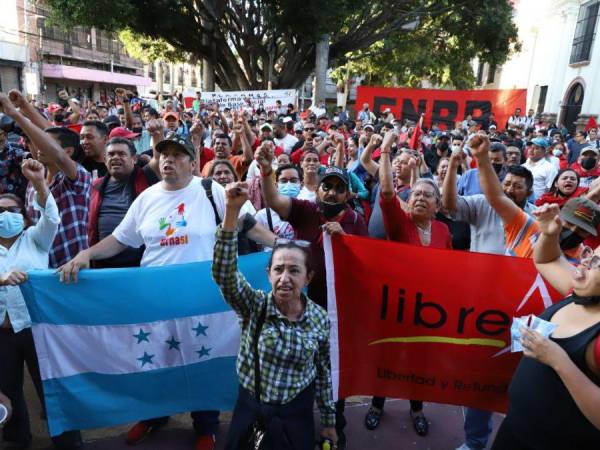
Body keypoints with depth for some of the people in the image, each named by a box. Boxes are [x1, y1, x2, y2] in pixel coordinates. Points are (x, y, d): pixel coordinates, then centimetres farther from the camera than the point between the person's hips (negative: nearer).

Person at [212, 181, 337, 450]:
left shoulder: (320, 318, -10)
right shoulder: (254, 305, -14)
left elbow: (323, 371, 2)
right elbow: (223, 272, -31)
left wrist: (329, 420, 10)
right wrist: (232, 211, -42)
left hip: (297, 416, 0)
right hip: (250, 410, 0)